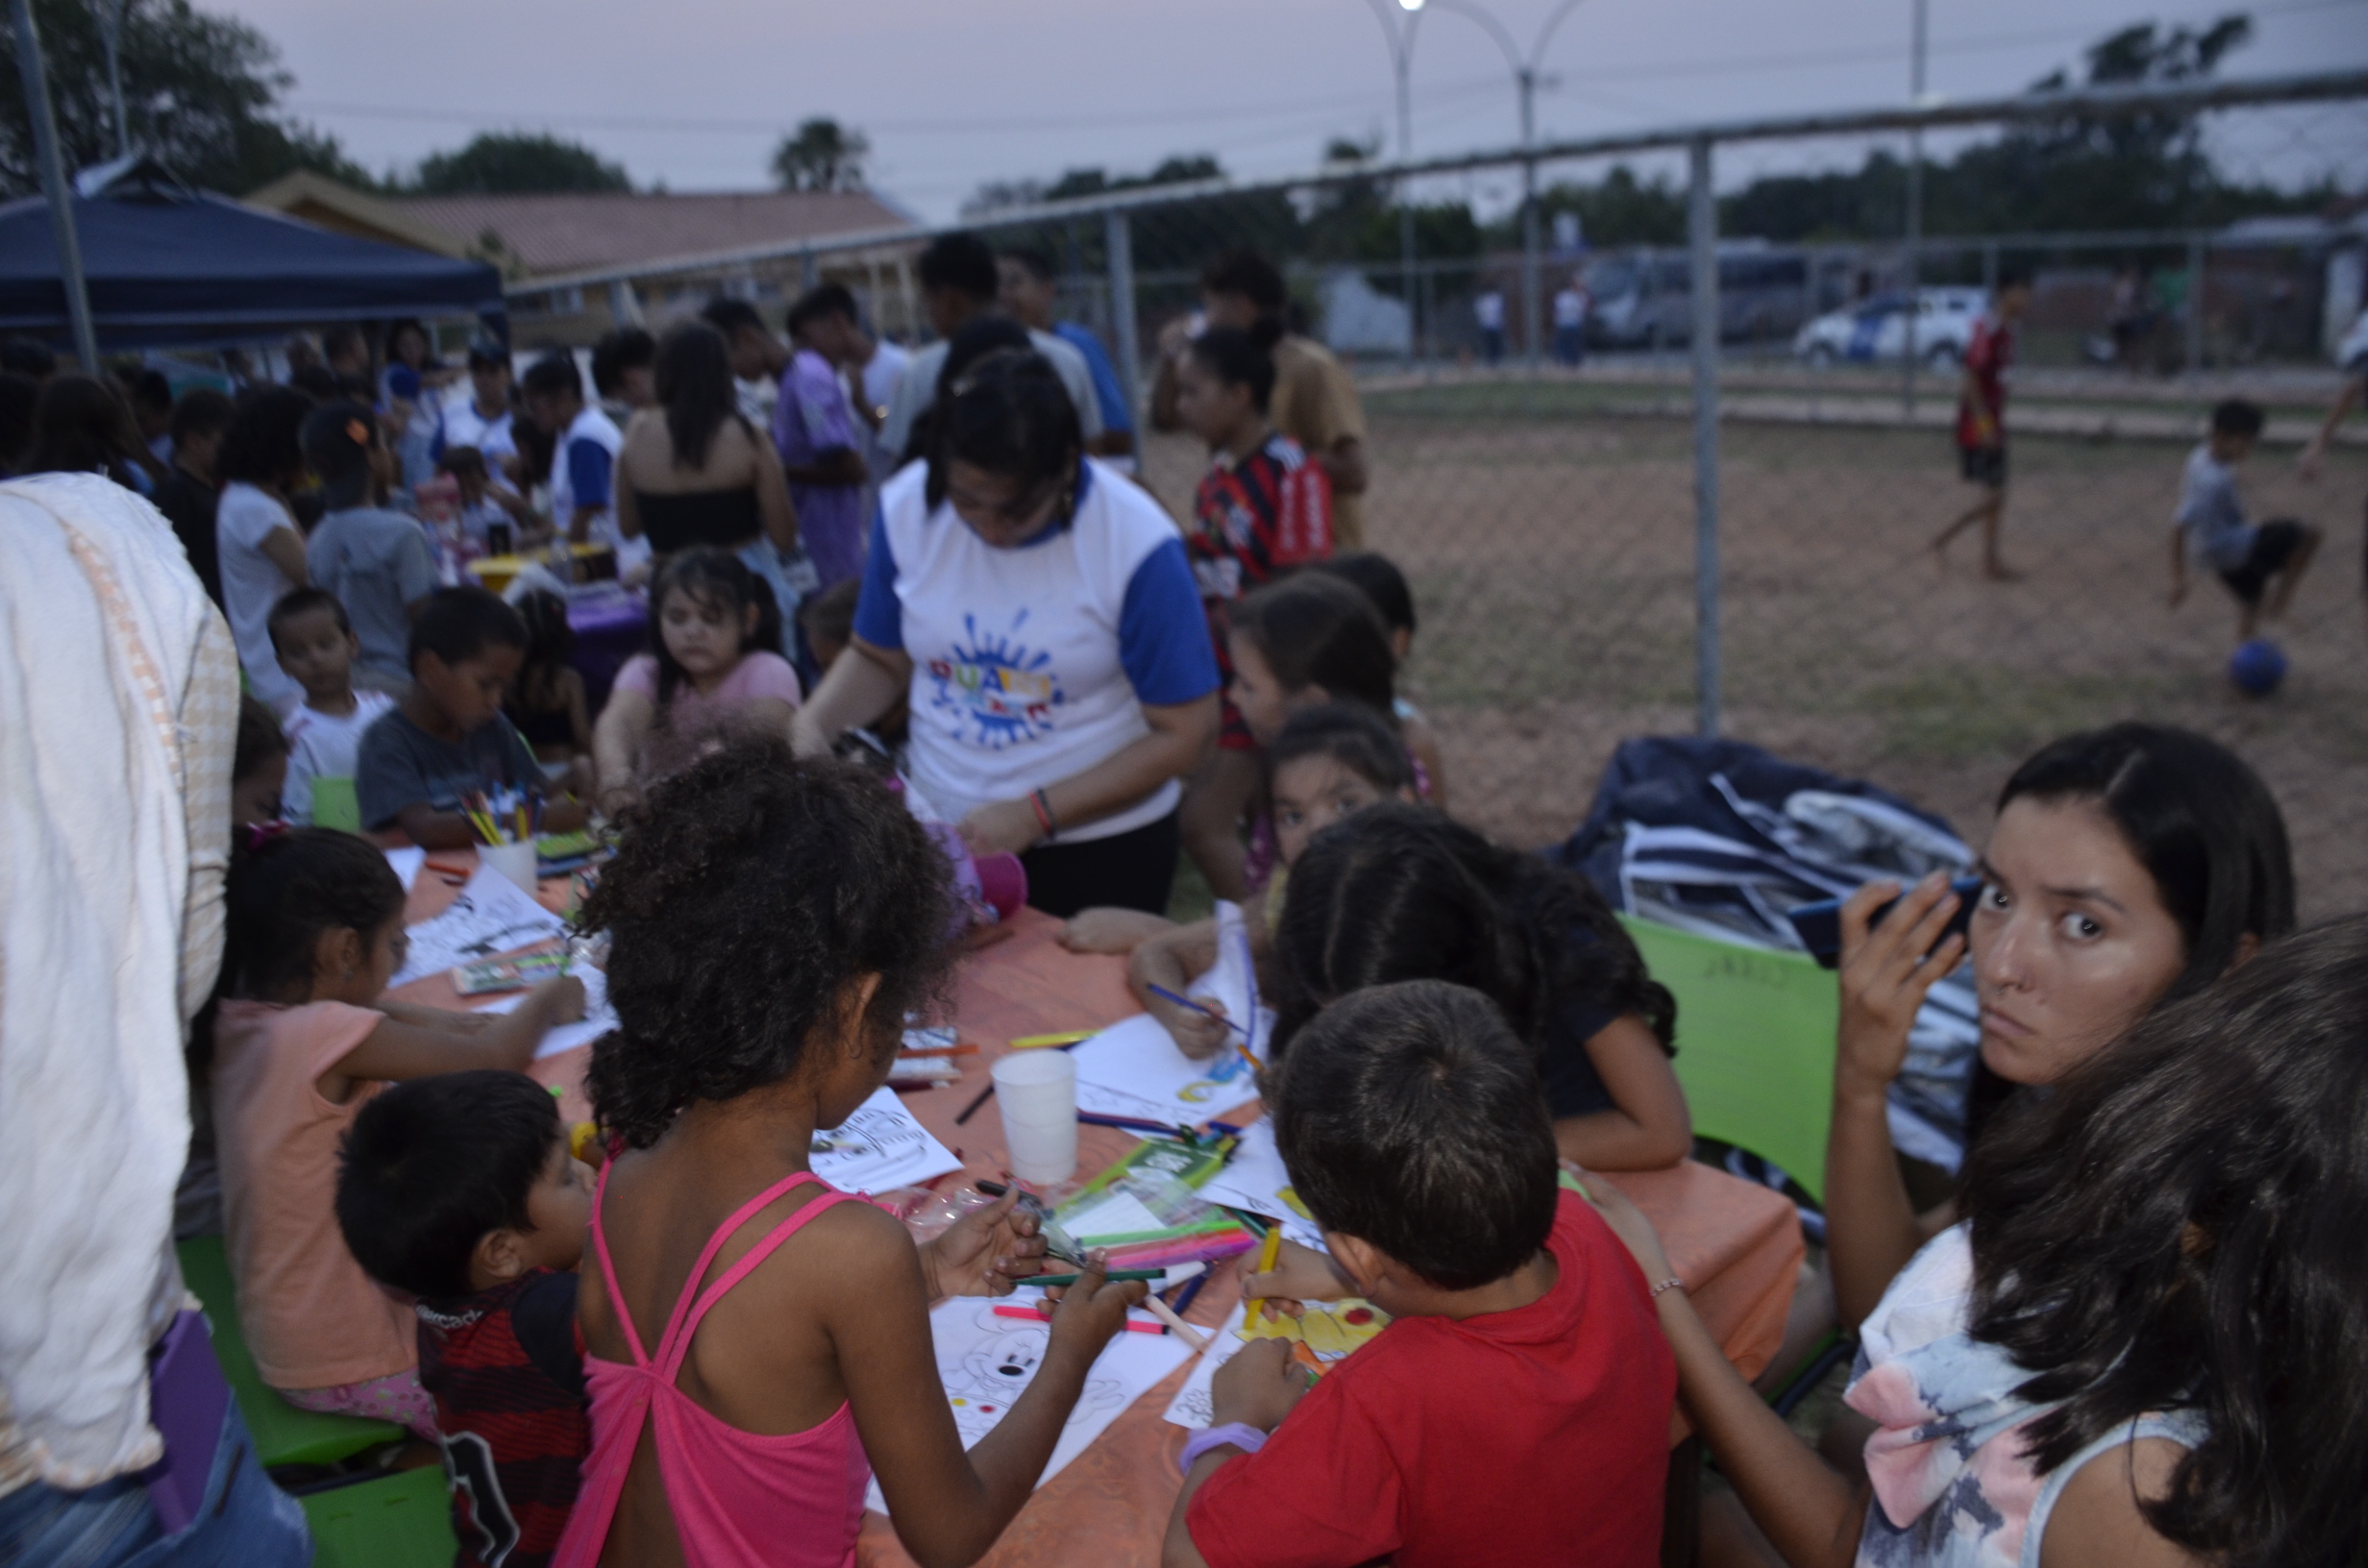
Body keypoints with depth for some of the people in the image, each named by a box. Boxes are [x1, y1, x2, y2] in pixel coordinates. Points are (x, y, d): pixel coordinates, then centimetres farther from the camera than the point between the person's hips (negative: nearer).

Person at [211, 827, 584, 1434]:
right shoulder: (327, 1036, -28)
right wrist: (549, 1000, 2)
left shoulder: (240, 1021, -4)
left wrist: (434, 1020, 2)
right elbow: (497, 1055, -17)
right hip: (353, 1366, -8)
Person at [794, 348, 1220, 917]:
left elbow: (1185, 732, -16)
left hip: (1100, 844, -3)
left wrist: (1036, 813, -21)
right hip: (943, 835, 3)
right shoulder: (907, 508, -10)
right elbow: (880, 660, 5)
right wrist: (809, 728, -14)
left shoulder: (1136, 543, -21)